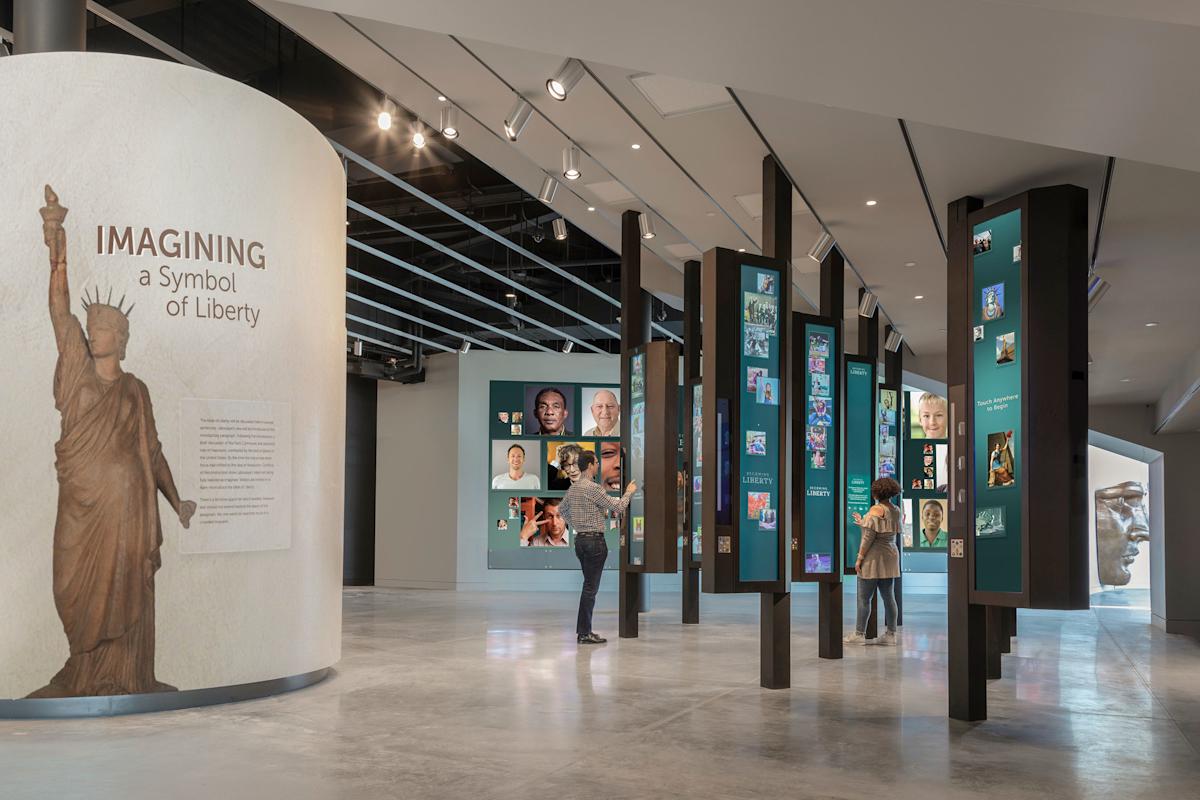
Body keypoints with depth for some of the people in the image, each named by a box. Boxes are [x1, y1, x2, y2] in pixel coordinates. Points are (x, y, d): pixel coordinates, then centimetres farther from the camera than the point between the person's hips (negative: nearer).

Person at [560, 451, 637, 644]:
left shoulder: (573, 487, 10)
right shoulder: (593, 488, -17)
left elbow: (564, 509, 23)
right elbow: (618, 507, -12)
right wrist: (629, 492, 3)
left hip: (580, 539, 9)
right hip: (595, 541, -9)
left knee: (589, 586, 15)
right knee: (591, 587, -5)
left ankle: (583, 630, 17)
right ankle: (585, 633, -3)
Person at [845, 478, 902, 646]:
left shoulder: (877, 509, -13)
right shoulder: (896, 511, 10)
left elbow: (870, 536, -16)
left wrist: (860, 557, -11)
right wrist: (863, 523, 30)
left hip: (874, 557, -8)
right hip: (890, 556, 8)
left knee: (864, 598, -2)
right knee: (889, 597, 9)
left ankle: (859, 634, 1)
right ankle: (891, 634, 11)